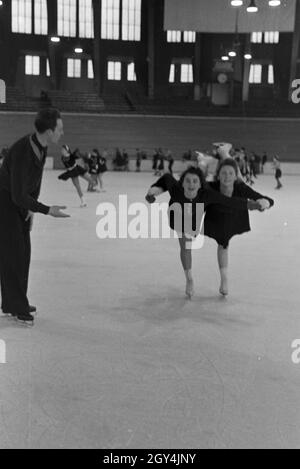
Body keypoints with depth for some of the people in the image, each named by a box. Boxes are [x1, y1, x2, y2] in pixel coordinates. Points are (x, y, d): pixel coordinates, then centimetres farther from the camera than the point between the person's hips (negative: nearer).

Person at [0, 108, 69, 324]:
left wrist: (32, 208, 2)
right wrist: (47, 210, -27)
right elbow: (19, 196, -31)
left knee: (23, 252, 10)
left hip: (21, 201, 9)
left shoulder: (41, 145, -5)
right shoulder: (22, 152, -32)